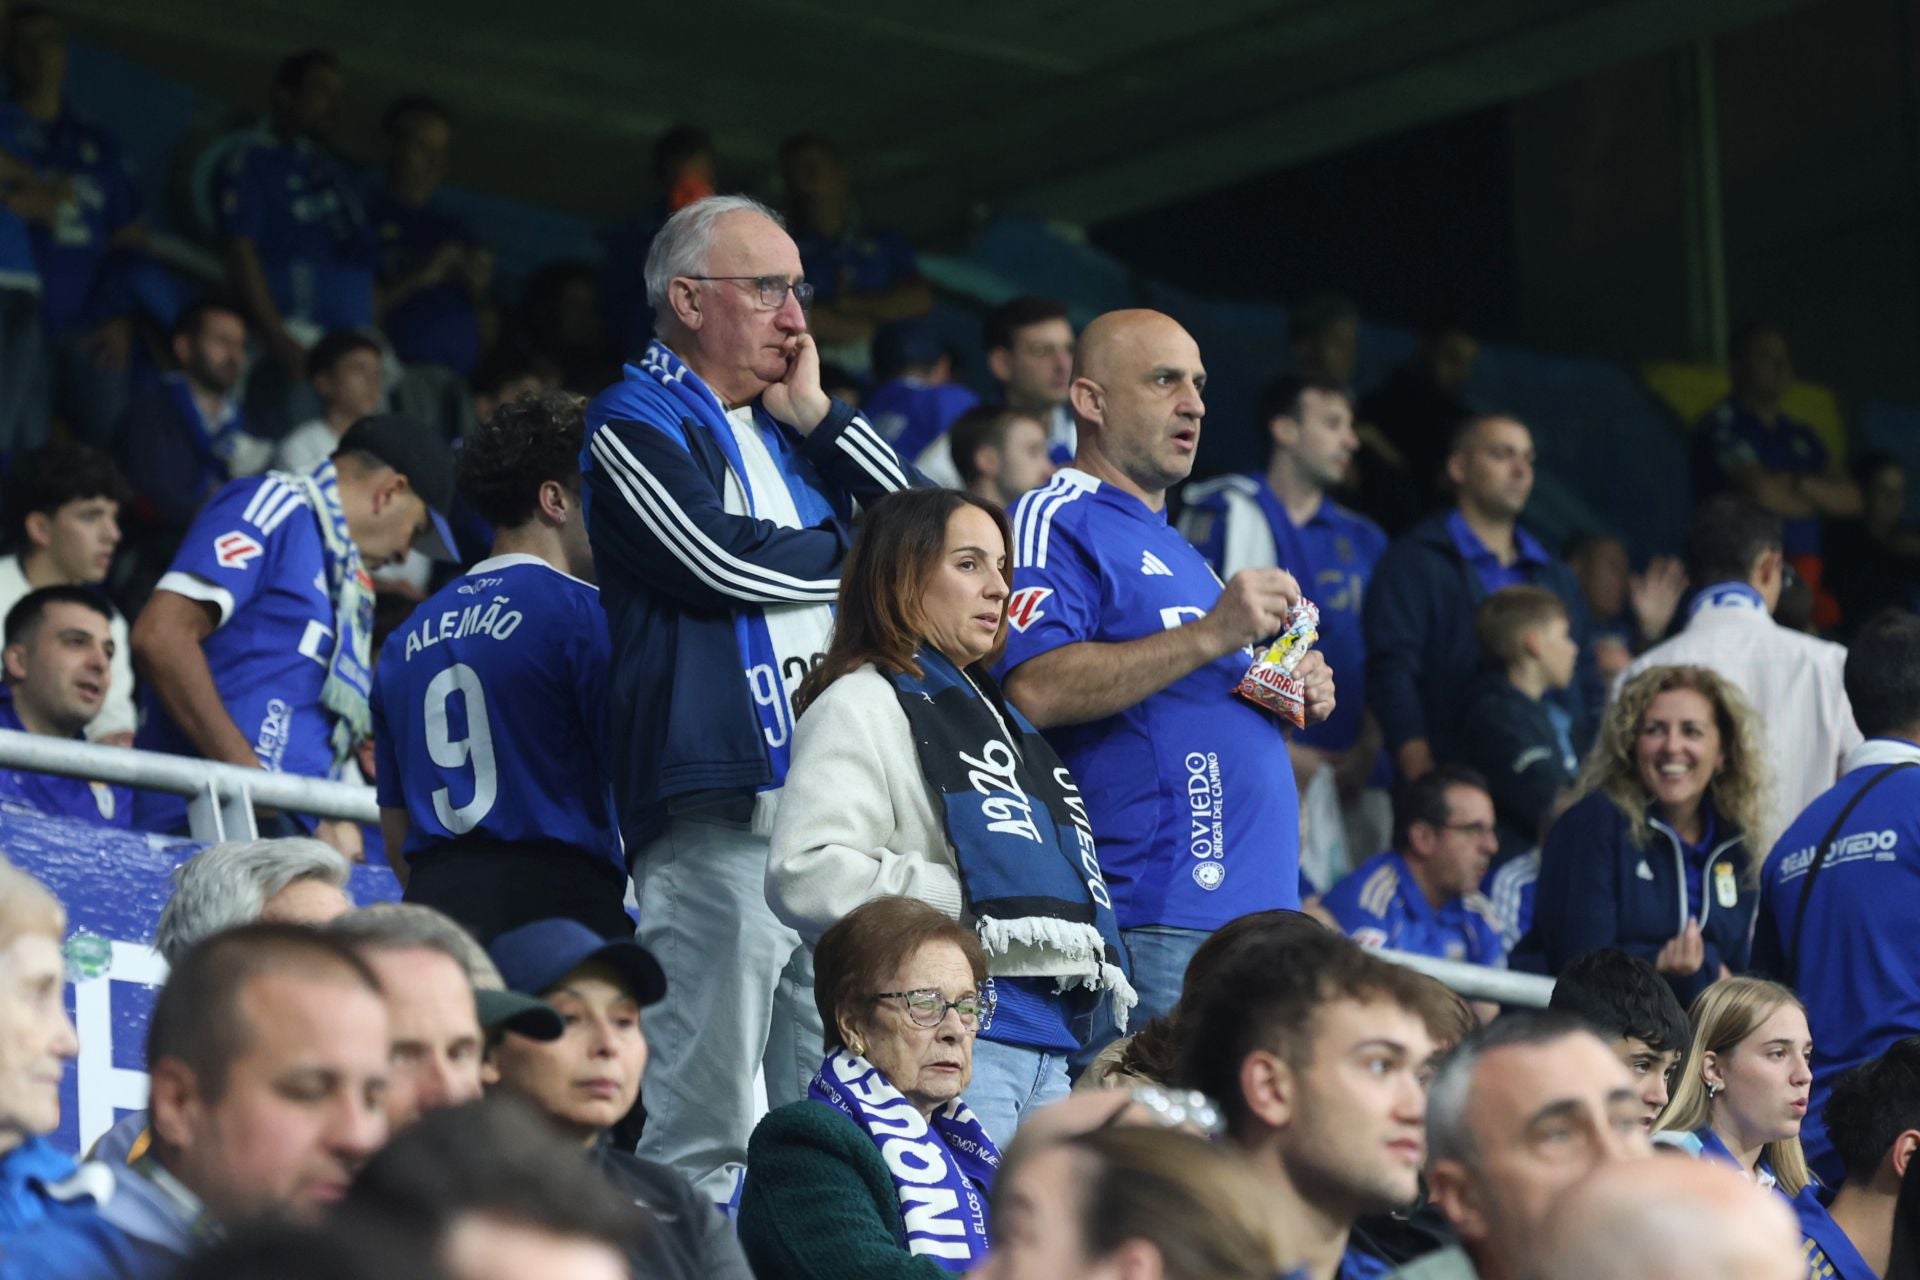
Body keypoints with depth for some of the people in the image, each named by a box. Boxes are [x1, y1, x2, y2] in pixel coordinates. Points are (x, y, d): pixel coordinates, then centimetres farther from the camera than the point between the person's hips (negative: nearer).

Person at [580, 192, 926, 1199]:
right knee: (704, 1125, -11)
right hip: (721, 810, -8)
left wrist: (819, 416, 8)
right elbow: (725, 558, -14)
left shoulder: (789, 427, 23)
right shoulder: (636, 424, 0)